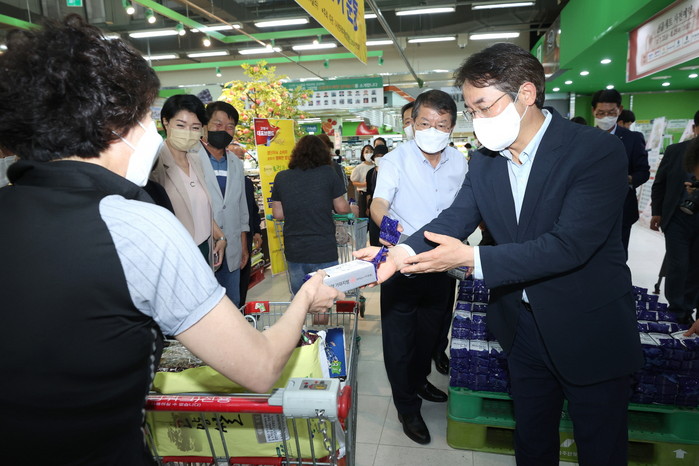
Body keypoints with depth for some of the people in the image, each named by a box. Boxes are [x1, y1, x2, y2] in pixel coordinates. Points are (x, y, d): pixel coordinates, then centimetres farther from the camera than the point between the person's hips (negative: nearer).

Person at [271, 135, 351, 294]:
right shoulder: (327, 173, -5)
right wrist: (353, 209, 20)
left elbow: (278, 214, 3)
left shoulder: (281, 177, 1)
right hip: (324, 250, -3)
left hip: (294, 251, 3)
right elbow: (342, 208, -1)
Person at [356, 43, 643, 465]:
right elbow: (455, 219, -11)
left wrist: (471, 259, -32)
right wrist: (401, 254, -29)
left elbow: (569, 245, -29)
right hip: (523, 327, 5)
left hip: (591, 332, -5)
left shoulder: (598, 150, -21)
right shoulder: (483, 162, -2)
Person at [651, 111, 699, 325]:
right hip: (678, 218, -1)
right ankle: (677, 309, 17)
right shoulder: (675, 151, -1)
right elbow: (659, 183, 5)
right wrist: (656, 212, 2)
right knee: (677, 265, 0)